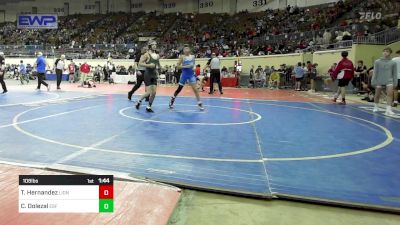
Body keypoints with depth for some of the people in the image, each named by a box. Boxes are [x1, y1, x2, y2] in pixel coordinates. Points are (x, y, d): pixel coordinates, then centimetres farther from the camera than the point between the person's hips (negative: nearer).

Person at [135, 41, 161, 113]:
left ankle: (148, 107, 14)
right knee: (148, 92, -11)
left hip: (154, 75, 6)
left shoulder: (157, 55, 11)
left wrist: (159, 67, 6)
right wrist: (148, 65, -23)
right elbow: (140, 63, -13)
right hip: (148, 75, -6)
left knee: (154, 92, 1)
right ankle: (139, 101, 15)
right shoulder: (147, 54, -7)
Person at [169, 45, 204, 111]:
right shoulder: (182, 57, -4)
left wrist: (193, 67, 2)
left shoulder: (192, 56, 7)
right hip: (184, 74, -2)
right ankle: (172, 100, 27)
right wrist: (185, 66, -19)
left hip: (191, 74, 3)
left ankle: (199, 104, -1)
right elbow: (177, 66, -9)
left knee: (195, 89, -4)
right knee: (179, 89, 6)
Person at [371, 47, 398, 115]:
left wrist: (395, 82, 5)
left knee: (390, 93, -16)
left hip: (389, 80, 0)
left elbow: (394, 73, 8)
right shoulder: (377, 62, 1)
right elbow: (375, 72, 3)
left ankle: (388, 110, -19)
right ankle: (376, 106, 31)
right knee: (377, 95, 8)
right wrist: (373, 81, 1)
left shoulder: (393, 62, 4)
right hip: (379, 81, 0)